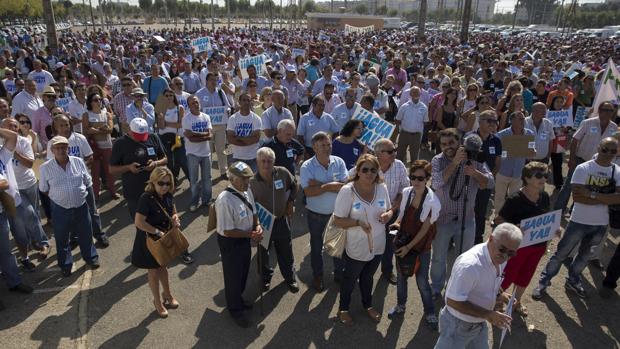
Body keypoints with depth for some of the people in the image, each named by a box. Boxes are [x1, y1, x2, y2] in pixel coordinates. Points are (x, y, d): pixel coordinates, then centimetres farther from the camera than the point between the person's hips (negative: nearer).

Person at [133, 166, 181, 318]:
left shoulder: (168, 196, -9)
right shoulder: (146, 198, -29)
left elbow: (172, 209, 12)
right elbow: (139, 222, -33)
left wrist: (175, 217, -10)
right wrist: (157, 232, -25)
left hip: (164, 237, 6)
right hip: (149, 239, -6)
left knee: (163, 267, 25)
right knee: (153, 271, 13)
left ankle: (167, 294, 46)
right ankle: (157, 302, 34)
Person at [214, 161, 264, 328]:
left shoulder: (247, 191, -8)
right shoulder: (224, 200, -32)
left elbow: (253, 213, 7)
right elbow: (228, 231, -27)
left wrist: (257, 226, -12)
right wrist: (251, 234, -21)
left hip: (245, 239, 8)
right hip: (230, 243, -7)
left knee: (243, 272, 27)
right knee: (233, 276, 14)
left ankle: (238, 299, 54)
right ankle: (235, 309, 39)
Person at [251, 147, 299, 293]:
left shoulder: (283, 173, -14)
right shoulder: (252, 182, -19)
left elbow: (293, 186, 8)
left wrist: (291, 202, 2)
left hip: (282, 220, 1)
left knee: (286, 253, 17)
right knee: (263, 252, 19)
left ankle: (290, 278, 41)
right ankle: (266, 277, 46)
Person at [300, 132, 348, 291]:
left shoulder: (339, 162, -10)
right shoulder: (307, 166, -17)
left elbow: (345, 187, -20)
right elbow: (308, 191, -27)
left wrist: (320, 184, -24)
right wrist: (330, 185, -25)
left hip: (337, 212, 2)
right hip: (316, 214, -2)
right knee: (316, 246, 18)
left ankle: (339, 273, 42)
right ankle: (317, 276, 40)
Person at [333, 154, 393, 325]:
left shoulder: (382, 188, -8)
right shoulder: (347, 191, -23)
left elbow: (389, 209, 7)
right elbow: (338, 220, -19)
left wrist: (388, 214, -17)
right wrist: (358, 222, -33)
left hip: (377, 246, 4)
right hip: (356, 248, -4)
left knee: (368, 277, 28)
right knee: (350, 279, 20)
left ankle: (368, 305, 54)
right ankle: (343, 308, 46)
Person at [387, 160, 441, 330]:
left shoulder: (432, 201, -21)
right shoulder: (406, 192, -8)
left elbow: (425, 228, -16)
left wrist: (409, 246, -15)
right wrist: (396, 223, -12)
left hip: (421, 246, -4)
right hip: (403, 242, 5)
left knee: (422, 281, 7)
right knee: (401, 275, 19)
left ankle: (429, 313, 31)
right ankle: (400, 305, 42)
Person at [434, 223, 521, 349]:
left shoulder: (499, 258, -6)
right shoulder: (468, 264, -34)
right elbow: (453, 302, -29)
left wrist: (498, 296, -6)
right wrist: (487, 315, -28)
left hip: (479, 323, 8)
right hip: (458, 325, -8)